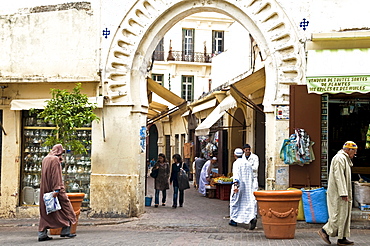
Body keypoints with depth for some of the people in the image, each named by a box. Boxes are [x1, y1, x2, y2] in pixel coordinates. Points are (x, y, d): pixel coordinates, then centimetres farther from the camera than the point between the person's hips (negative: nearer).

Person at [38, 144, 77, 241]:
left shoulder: (45, 159, 16)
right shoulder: (55, 159, -10)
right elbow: (55, 174, -17)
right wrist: (57, 189, -22)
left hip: (45, 189, 9)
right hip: (53, 188, -9)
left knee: (45, 211, 7)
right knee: (65, 205, 2)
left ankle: (42, 234, 2)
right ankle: (65, 231, 3)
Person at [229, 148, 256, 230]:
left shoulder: (236, 163, -6)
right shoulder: (248, 163, 13)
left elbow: (236, 174, -20)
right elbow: (251, 176, 20)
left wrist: (235, 185, -28)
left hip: (239, 185, -5)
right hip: (248, 186, 5)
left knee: (235, 202, 11)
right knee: (249, 202, -3)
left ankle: (233, 220, 21)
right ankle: (252, 218, -25)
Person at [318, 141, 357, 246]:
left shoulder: (345, 159, 21)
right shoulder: (339, 158, -14)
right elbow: (339, 177, -21)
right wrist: (343, 193, -24)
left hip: (343, 192, 11)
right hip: (338, 193, -11)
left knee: (345, 214, 8)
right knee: (339, 214, -9)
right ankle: (325, 230, 1)